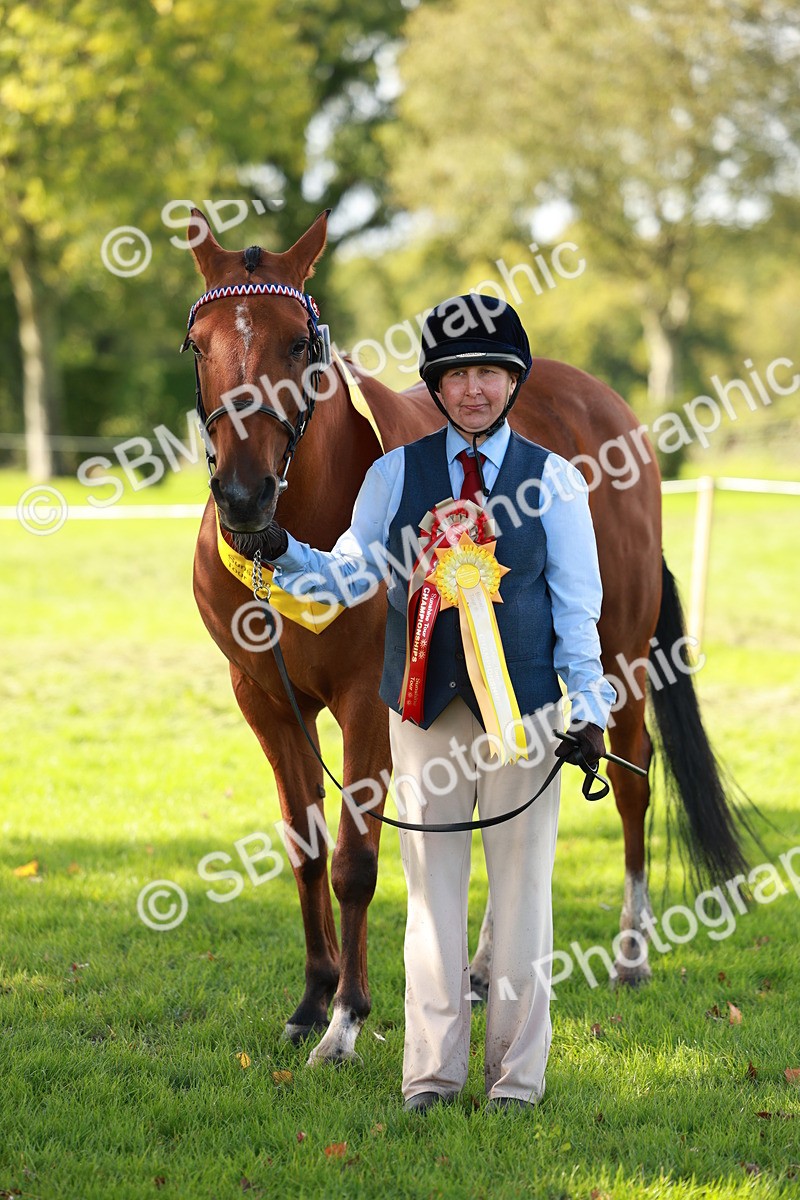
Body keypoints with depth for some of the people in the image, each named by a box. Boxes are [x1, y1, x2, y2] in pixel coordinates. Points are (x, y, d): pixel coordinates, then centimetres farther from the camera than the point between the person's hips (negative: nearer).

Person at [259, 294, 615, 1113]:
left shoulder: (551, 479, 2)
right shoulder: (396, 474, 5)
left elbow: (577, 604, 2)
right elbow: (352, 575, 3)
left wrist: (588, 707, -4)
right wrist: (285, 555, -16)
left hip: (523, 707, -1)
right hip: (425, 705, 1)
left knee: (520, 883, 4)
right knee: (432, 883, 5)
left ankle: (516, 1071, 12)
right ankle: (431, 1070, 12)